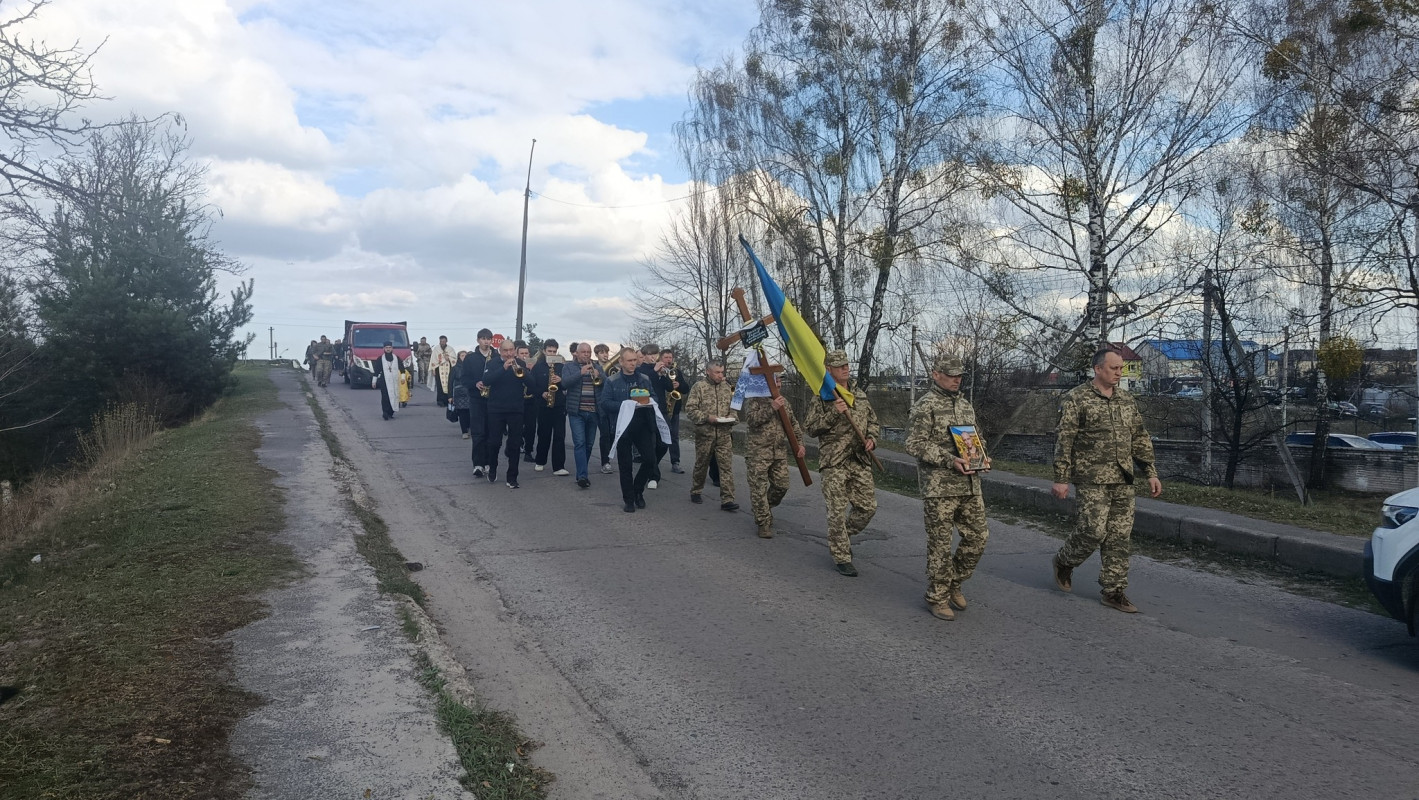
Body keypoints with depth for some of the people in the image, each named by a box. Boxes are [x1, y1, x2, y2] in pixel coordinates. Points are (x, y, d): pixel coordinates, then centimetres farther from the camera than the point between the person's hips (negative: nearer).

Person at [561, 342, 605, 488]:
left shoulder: (597, 366, 13)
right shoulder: (568, 366, 4)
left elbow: (608, 383, 3)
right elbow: (564, 383, -12)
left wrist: (598, 375, -17)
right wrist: (581, 373, -22)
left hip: (594, 411, 4)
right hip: (577, 411, -4)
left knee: (589, 444, 10)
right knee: (579, 443, -11)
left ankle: (582, 472, 23)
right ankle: (582, 476, -16)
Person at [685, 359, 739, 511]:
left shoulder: (727, 387, 9)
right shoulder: (699, 387, -5)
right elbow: (690, 408, -8)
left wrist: (732, 416, -4)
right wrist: (707, 417, -18)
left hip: (724, 434, 3)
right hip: (704, 434, -3)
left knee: (727, 466, -5)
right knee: (701, 465, 11)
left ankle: (727, 500, -6)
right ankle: (695, 492, 31)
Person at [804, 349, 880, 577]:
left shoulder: (861, 397, 14)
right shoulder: (820, 399, -2)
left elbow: (874, 421, 21)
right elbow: (811, 428, -9)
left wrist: (872, 438, 1)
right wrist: (833, 413, -20)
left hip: (860, 462, 5)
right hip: (833, 463, -5)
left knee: (868, 506, 5)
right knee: (837, 511, -3)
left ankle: (842, 537, 29)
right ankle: (841, 557, 9)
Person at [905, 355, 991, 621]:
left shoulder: (966, 405, 16)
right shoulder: (925, 405, -7)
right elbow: (914, 445, -14)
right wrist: (949, 460, -22)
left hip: (970, 484, 7)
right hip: (939, 486, -7)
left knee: (977, 537, 8)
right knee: (940, 544, 0)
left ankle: (954, 583, 27)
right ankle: (937, 597, 14)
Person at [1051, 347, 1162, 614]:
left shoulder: (1126, 400, 13)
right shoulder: (1076, 398, -5)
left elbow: (1140, 439, 17)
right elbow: (1063, 440, -8)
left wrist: (1151, 473, 10)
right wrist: (1061, 478, -12)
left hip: (1123, 481, 6)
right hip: (1092, 479, -6)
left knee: (1120, 537, 5)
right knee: (1094, 531, -9)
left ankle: (1113, 591, 14)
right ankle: (1063, 562, 19)